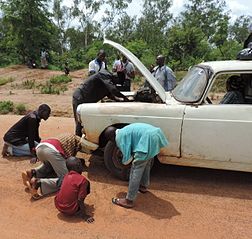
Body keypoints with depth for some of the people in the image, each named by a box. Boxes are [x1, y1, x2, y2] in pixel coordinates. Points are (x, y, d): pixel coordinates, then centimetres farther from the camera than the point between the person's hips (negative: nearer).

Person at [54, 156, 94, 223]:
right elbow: (80, 199, -18)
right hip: (71, 211, -5)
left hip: (58, 206, 6)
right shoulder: (83, 179, -16)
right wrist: (85, 216, -9)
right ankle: (79, 211, 6)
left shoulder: (66, 176, 3)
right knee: (87, 183, 3)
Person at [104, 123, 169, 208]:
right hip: (155, 134, 10)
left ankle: (129, 201, 6)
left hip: (148, 140, -10)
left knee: (136, 170, -2)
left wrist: (124, 162, 20)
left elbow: (127, 157, -1)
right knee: (146, 163, 29)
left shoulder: (119, 137, 0)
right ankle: (143, 186, 48)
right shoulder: (124, 131, 26)